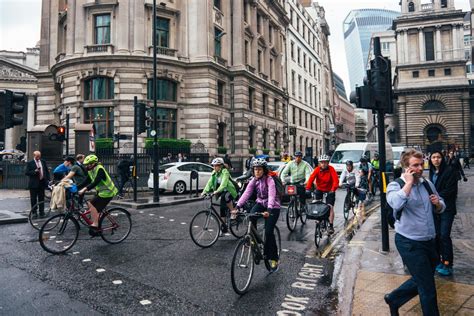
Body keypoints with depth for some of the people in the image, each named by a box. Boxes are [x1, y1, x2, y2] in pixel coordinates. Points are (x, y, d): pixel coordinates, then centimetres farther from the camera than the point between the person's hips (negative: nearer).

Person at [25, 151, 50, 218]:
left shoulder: (43, 162, 11)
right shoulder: (30, 163, -2)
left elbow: (47, 171, 14)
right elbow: (26, 172, -7)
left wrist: (48, 179, 4)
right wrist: (34, 171, -21)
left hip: (42, 182, 4)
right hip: (34, 183, -4)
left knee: (41, 198, 9)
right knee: (33, 199, 2)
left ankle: (41, 212, 16)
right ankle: (34, 213, 10)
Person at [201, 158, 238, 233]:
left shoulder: (225, 172, -17)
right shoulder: (214, 173, 3)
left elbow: (224, 183, -32)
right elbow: (209, 183, -7)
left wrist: (217, 191, -47)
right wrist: (204, 191, -22)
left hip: (230, 191, -7)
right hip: (222, 192, 7)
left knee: (224, 196, -37)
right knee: (222, 209, 2)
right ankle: (223, 228, 14)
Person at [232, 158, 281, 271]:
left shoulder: (269, 180, -20)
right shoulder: (254, 181, -4)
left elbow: (271, 195, -33)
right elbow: (246, 193, -14)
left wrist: (269, 210, -49)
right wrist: (237, 206, -26)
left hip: (273, 206, -5)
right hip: (260, 203, 5)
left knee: (268, 232, -13)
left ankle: (274, 258, 5)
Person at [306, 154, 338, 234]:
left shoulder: (331, 169, -16)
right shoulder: (317, 169, -12)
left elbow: (336, 180, -25)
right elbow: (311, 178, -23)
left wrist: (333, 190, -40)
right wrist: (308, 189, -37)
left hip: (329, 190, -2)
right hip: (319, 189, 2)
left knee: (330, 207, -10)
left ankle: (331, 226, -4)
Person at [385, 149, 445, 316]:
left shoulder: (427, 184, 6)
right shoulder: (395, 186, -12)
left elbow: (441, 208, 19)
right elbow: (396, 203, -34)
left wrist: (438, 203, -5)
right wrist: (409, 182, -24)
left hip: (429, 241, 7)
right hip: (410, 243, -7)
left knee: (421, 280, 21)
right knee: (427, 287, 3)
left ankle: (393, 299, 39)